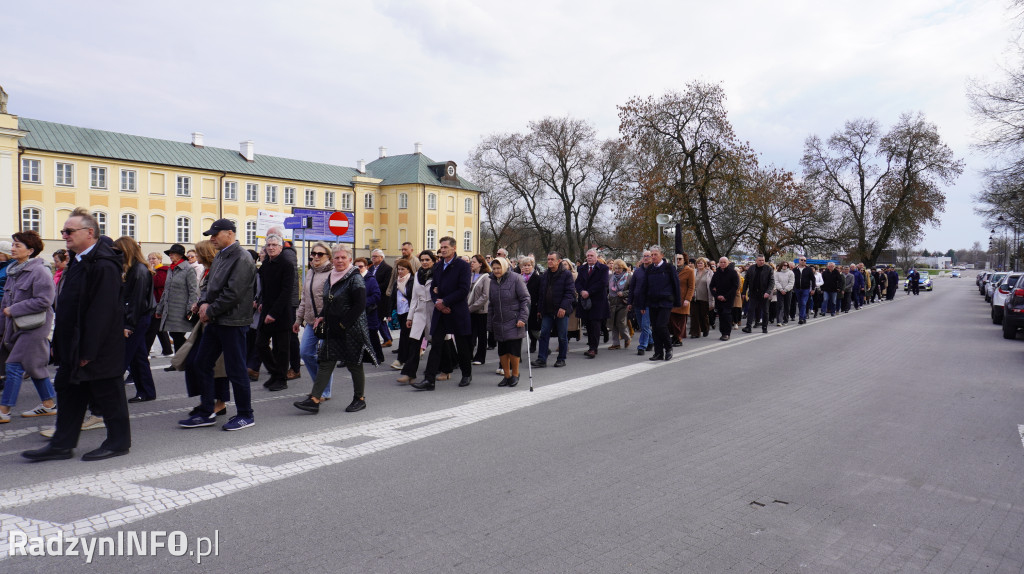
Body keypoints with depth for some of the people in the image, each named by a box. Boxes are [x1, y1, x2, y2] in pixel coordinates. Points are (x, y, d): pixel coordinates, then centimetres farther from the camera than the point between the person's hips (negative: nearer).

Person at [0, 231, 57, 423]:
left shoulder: (39, 271, -14)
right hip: (16, 326, 9)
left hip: (33, 327, -9)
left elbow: (44, 301, -21)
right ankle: (49, 404, 22)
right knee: (34, 365, 13)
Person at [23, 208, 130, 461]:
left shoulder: (104, 265, -20)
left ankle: (118, 442, 16)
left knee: (108, 393, 2)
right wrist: (60, 343, 15)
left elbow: (102, 311, -23)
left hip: (99, 348, -10)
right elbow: (69, 304, 18)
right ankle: (61, 445, 24)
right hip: (74, 346, 10)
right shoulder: (78, 261, 12)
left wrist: (88, 350, -23)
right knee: (68, 392, 14)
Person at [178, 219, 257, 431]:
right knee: (202, 363, 12)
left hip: (232, 322, -10)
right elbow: (209, 284, 19)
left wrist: (210, 311, -13)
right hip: (215, 321, 10)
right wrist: (204, 303, 0)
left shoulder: (242, 259, -15)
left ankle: (245, 415, 11)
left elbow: (233, 294, -21)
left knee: (235, 370, -2)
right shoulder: (220, 257, 15)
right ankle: (206, 413, 22)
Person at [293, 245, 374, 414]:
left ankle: (360, 399, 20)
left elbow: (360, 305, -17)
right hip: (332, 330, 7)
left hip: (351, 330, -7)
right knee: (325, 363, 2)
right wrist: (322, 316, 8)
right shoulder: (331, 278, 12)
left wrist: (344, 324, -17)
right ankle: (314, 400, 1)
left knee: (354, 364, 4)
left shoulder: (355, 279, -12)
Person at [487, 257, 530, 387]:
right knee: (502, 351, 7)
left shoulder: (515, 278, -7)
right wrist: (489, 324, 13)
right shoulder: (492, 282, 10)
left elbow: (525, 299, -7)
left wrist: (522, 318, -14)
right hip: (499, 323, 5)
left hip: (514, 322, -5)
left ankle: (515, 374, 17)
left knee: (514, 349, -3)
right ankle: (506, 376, 22)